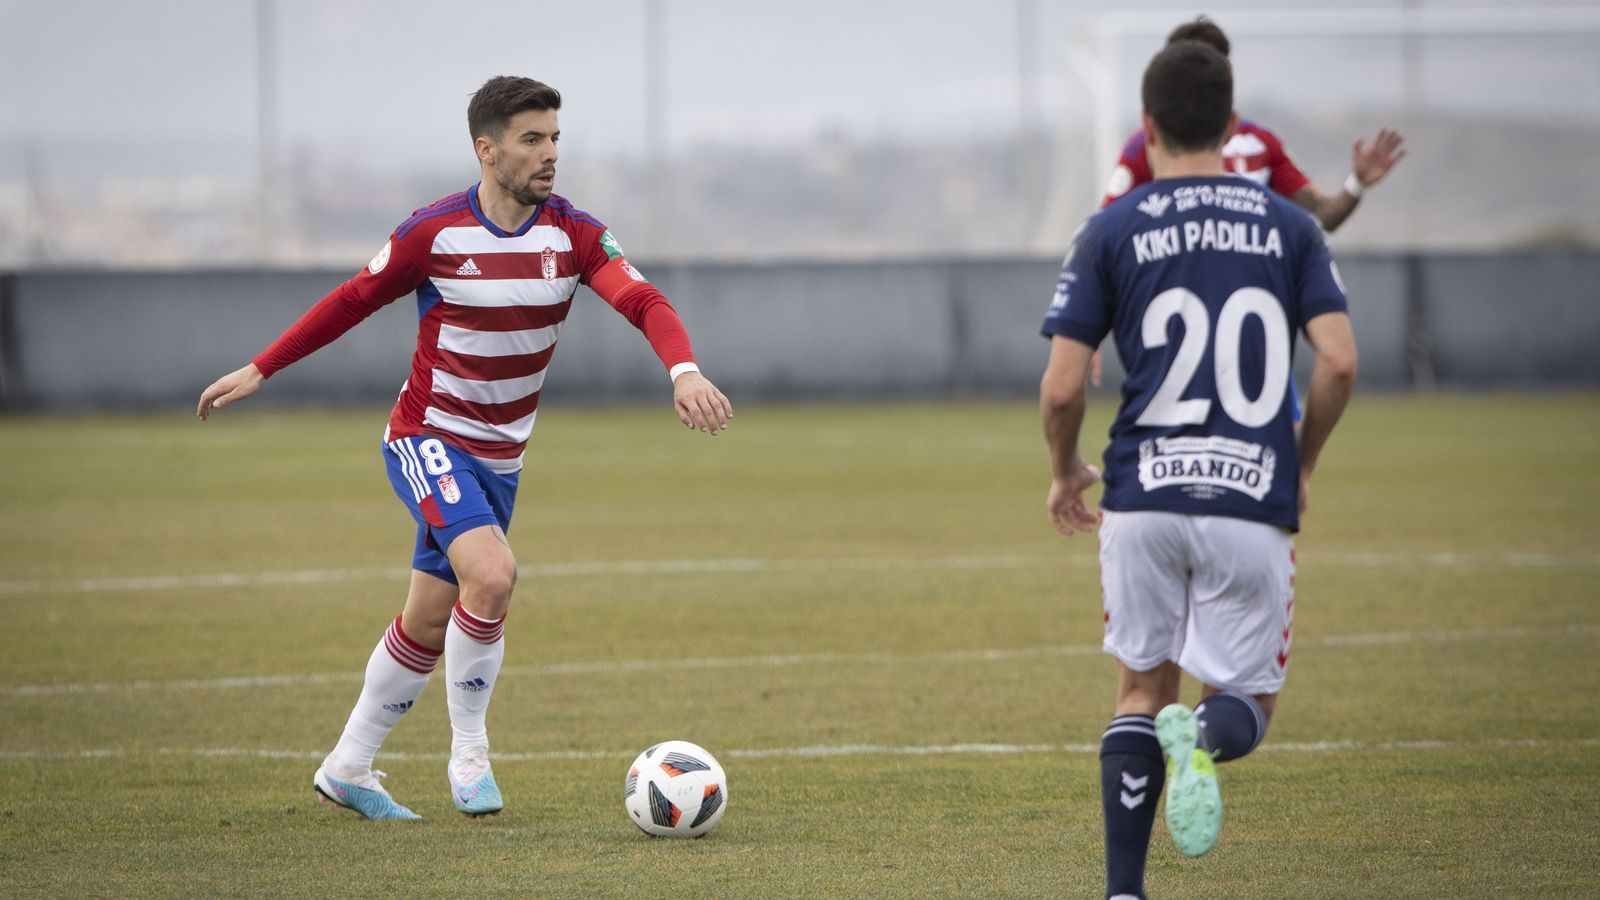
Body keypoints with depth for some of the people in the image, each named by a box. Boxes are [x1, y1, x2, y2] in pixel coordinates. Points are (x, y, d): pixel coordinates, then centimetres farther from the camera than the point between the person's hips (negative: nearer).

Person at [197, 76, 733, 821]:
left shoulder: (573, 235, -7)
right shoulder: (434, 233, -14)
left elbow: (643, 302, -21)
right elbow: (352, 301, 0)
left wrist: (685, 371, -41)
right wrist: (258, 370, 3)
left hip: (499, 455, 5)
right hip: (427, 438, -5)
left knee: (428, 622, 11)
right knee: (491, 574, -27)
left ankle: (347, 768, 27)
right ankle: (470, 751, -10)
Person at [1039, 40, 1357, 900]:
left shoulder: (1110, 231, 3)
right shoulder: (1287, 225, 6)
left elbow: (1061, 388, -1)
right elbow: (1338, 363, -3)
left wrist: (1064, 472, 19)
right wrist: (1300, 466, 14)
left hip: (1143, 497, 0)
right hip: (1253, 501, 0)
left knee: (1142, 692, 16)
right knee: (1247, 701, 10)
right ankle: (1203, 735, -27)